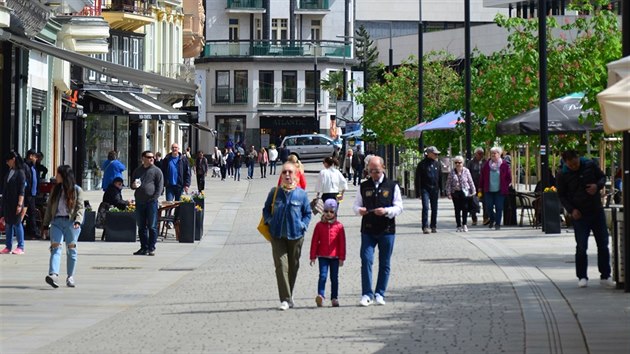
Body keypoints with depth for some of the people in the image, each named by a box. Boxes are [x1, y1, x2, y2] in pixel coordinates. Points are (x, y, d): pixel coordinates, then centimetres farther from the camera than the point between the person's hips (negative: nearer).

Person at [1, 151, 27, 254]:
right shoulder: (9, 172, 11)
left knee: (17, 223, -3)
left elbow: (22, 190, -13)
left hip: (15, 202, -7)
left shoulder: (20, 173, -10)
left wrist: (20, 204, -18)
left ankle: (20, 247, 2)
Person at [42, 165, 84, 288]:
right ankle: (53, 274, -28)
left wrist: (78, 221, -17)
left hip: (71, 222, -2)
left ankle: (70, 277, 12)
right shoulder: (55, 189, 15)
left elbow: (80, 207, -1)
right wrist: (46, 224, 13)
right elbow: (49, 207, 17)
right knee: (55, 247, -14)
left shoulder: (77, 190, 4)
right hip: (57, 221, 2)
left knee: (71, 249, 3)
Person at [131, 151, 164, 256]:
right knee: (141, 227, 8)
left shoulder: (156, 171, 2)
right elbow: (132, 185, 23)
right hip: (139, 202, 5)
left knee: (152, 226, -4)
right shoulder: (137, 170, 15)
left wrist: (154, 198, -13)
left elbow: (160, 187, -3)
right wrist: (133, 185, -2)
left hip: (151, 202, -5)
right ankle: (144, 248, 14)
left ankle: (151, 248, 0)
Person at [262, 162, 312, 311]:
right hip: (277, 235, -1)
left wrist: (302, 225, -4)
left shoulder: (301, 194, 1)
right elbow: (266, 209, 14)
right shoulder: (275, 192, 4)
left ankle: (289, 295, 28)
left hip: (295, 235, 1)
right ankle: (285, 299, -13)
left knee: (293, 267, 11)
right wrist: (270, 221, -2)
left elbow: (307, 213, 10)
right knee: (281, 265, -11)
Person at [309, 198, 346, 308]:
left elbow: (342, 243, 2)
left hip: (335, 257, 1)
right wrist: (313, 256, 1)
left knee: (334, 278, 8)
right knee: (323, 275, -11)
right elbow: (314, 241, 4)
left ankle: (334, 298, 15)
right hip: (322, 256, 0)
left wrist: (342, 257, 0)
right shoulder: (319, 225, 2)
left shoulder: (339, 226, 1)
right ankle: (320, 295, -19)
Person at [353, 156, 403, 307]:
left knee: (385, 264, 5)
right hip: (368, 230, 1)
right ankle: (367, 294, -7)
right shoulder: (363, 186, 10)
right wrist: (359, 210, -11)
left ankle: (380, 294, 15)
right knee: (366, 260, -11)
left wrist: (386, 211, -18)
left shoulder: (392, 186, 4)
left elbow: (399, 207, 1)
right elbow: (356, 205, 13)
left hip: (387, 231, -1)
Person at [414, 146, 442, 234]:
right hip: (425, 189, -4)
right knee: (425, 207, -12)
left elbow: (440, 177, 17)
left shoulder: (437, 164, 10)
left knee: (434, 208, 7)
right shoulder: (422, 164, -4)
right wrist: (418, 191, -9)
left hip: (434, 189, 4)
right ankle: (425, 227, -10)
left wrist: (440, 189, 13)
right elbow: (418, 179, -4)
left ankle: (434, 226, 16)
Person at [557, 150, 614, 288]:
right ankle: (582, 277, 8)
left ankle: (605, 276, 14)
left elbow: (603, 177, 11)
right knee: (581, 248, -4)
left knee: (603, 245, 6)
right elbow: (562, 195, 1)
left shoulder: (590, 165, -2)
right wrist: (571, 210, -12)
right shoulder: (563, 175, -6)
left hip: (597, 211, 2)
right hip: (580, 215, -2)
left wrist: (597, 186, -11)